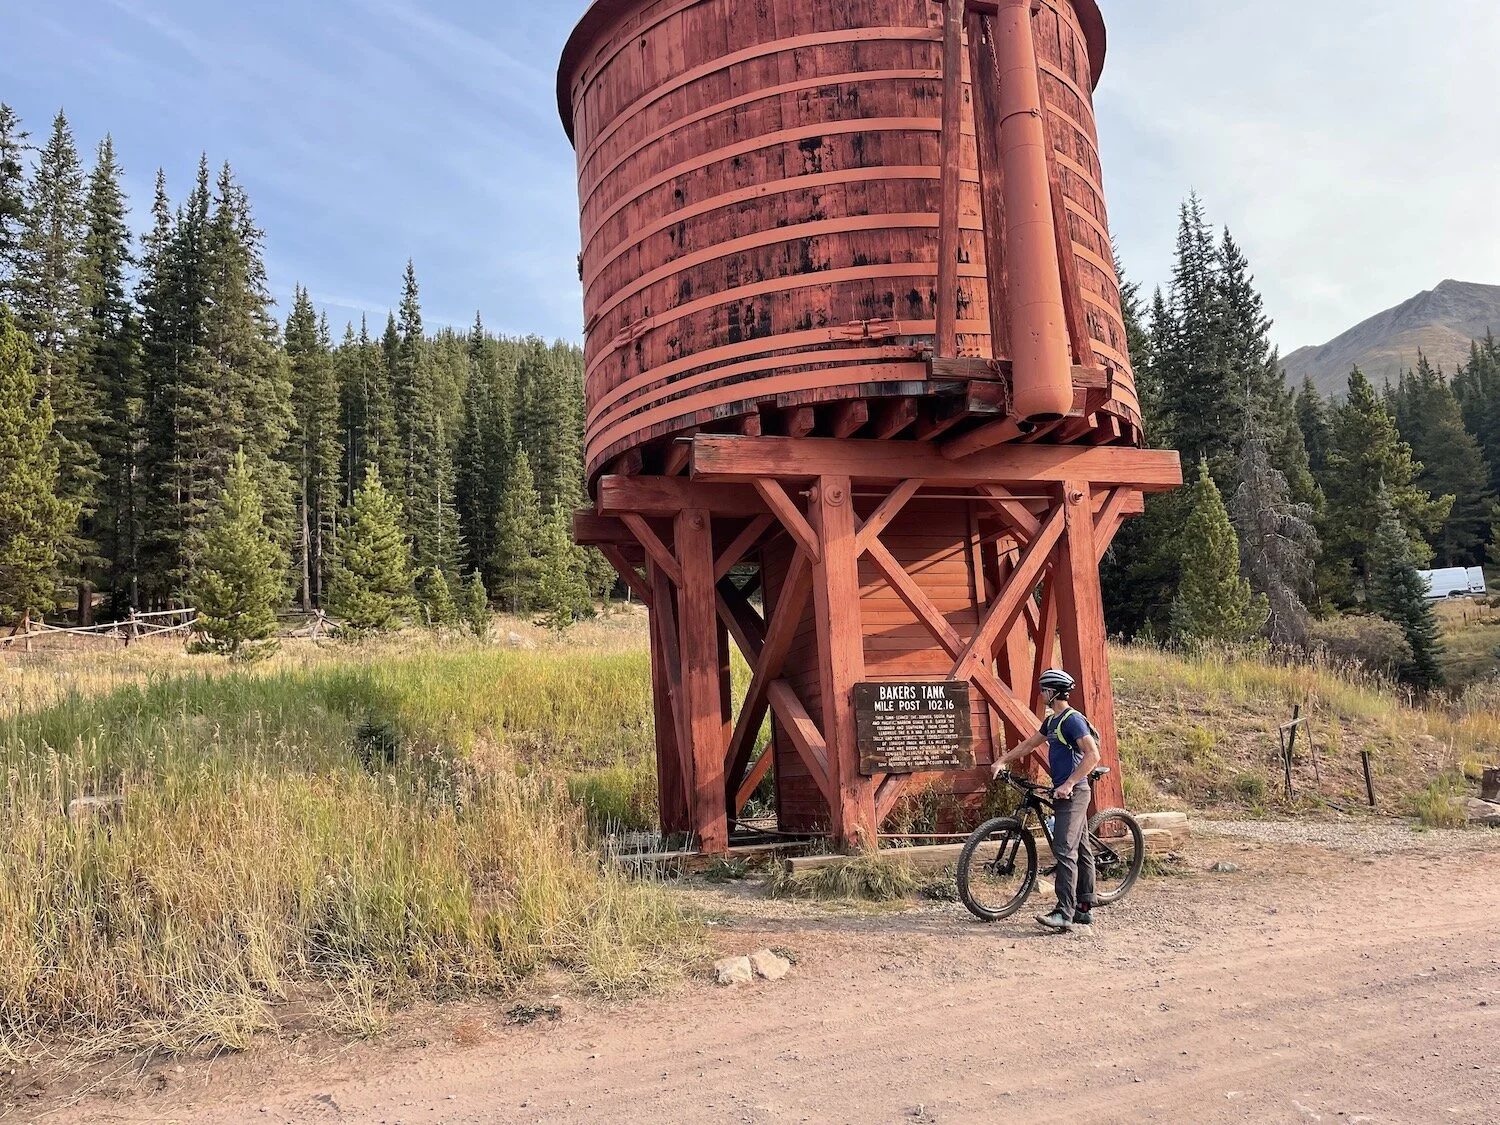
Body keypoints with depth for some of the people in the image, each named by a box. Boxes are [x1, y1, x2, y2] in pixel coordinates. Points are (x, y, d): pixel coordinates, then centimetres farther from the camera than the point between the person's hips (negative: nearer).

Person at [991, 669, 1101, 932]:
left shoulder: (1072, 720, -15)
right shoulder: (1053, 720, 14)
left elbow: (1093, 755, -22)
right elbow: (1030, 744, 24)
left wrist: (1068, 785, -24)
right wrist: (1003, 761, 17)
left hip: (1073, 793, -10)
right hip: (1067, 793, 10)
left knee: (1065, 851, -14)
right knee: (1081, 850, 12)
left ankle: (1064, 914, -16)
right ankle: (1085, 909, 18)